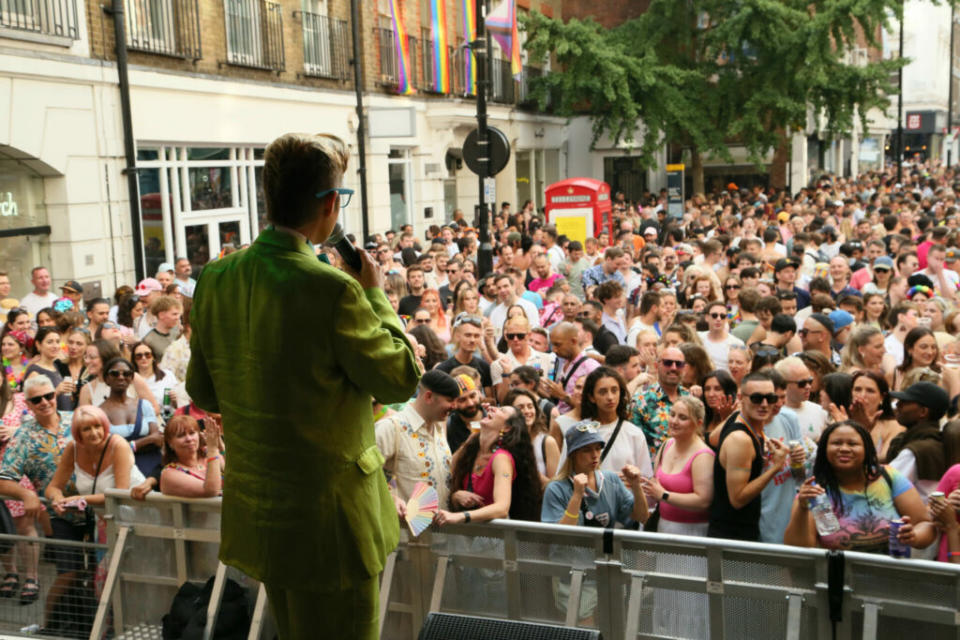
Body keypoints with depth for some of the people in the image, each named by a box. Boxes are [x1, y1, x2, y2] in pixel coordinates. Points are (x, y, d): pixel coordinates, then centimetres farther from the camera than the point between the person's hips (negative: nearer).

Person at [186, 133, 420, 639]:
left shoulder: (215, 279, -3)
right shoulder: (333, 291, -25)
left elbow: (203, 393, 6)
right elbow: (400, 380, -12)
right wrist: (375, 293, -2)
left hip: (253, 509, 7)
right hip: (326, 517, -7)